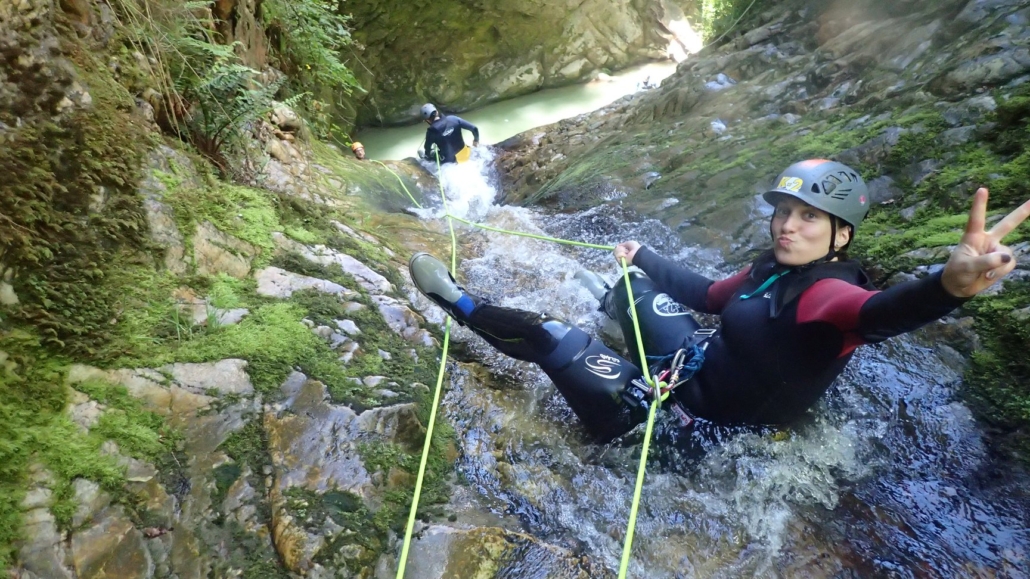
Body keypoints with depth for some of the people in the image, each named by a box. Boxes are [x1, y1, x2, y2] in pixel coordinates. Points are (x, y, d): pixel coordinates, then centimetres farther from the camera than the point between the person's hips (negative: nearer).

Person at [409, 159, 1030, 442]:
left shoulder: (829, 293, -26)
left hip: (704, 410, -7)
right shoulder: (772, 269, -2)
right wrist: (643, 256, 24)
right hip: (700, 360, 7)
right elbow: (709, 293, 14)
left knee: (551, 333, -10)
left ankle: (462, 304, 10)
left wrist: (951, 283, -73)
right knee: (638, 282, 21)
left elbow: (882, 312, -50)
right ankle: (613, 297, 53)